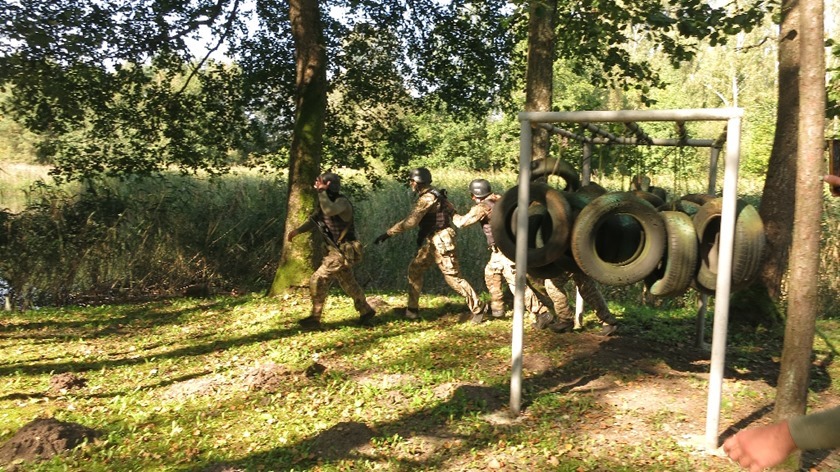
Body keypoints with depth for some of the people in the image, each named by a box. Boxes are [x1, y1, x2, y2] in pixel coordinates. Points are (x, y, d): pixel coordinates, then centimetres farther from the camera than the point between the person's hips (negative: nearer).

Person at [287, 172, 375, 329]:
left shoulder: (342, 202, -18)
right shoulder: (325, 203, 9)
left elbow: (329, 211, -40)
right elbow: (313, 219, 12)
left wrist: (322, 191, -31)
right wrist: (297, 230, -3)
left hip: (343, 253, -9)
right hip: (337, 251, 9)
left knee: (317, 280, -9)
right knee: (349, 284, 19)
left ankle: (315, 318, 1)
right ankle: (366, 312, 32)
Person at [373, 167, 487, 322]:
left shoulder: (428, 198, -20)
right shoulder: (433, 195, 10)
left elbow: (410, 222, -28)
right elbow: (452, 210, 18)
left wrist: (387, 233, -25)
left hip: (441, 242, -10)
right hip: (432, 241, 10)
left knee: (453, 278, -4)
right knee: (414, 269, 11)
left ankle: (478, 308, 6)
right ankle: (412, 310, 18)